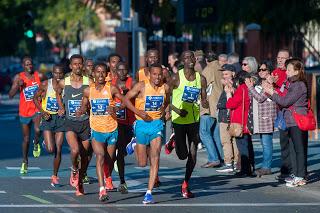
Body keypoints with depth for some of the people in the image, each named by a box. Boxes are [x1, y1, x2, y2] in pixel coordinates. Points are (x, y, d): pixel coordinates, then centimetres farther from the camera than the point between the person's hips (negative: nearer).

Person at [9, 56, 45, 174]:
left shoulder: (39, 76, -4)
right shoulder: (18, 77, -5)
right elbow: (11, 95, -8)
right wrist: (18, 86, -23)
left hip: (37, 109, -1)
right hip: (24, 111, 1)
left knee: (37, 130, -29)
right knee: (26, 138, 10)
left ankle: (36, 144, 6)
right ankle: (24, 162, 27)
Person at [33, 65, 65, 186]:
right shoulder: (45, 84, -7)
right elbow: (35, 98, 4)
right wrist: (42, 112, -9)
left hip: (60, 118, 2)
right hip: (48, 118, -1)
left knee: (58, 150, 0)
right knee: (50, 149, -12)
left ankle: (55, 176, 11)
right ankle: (45, 143, 26)